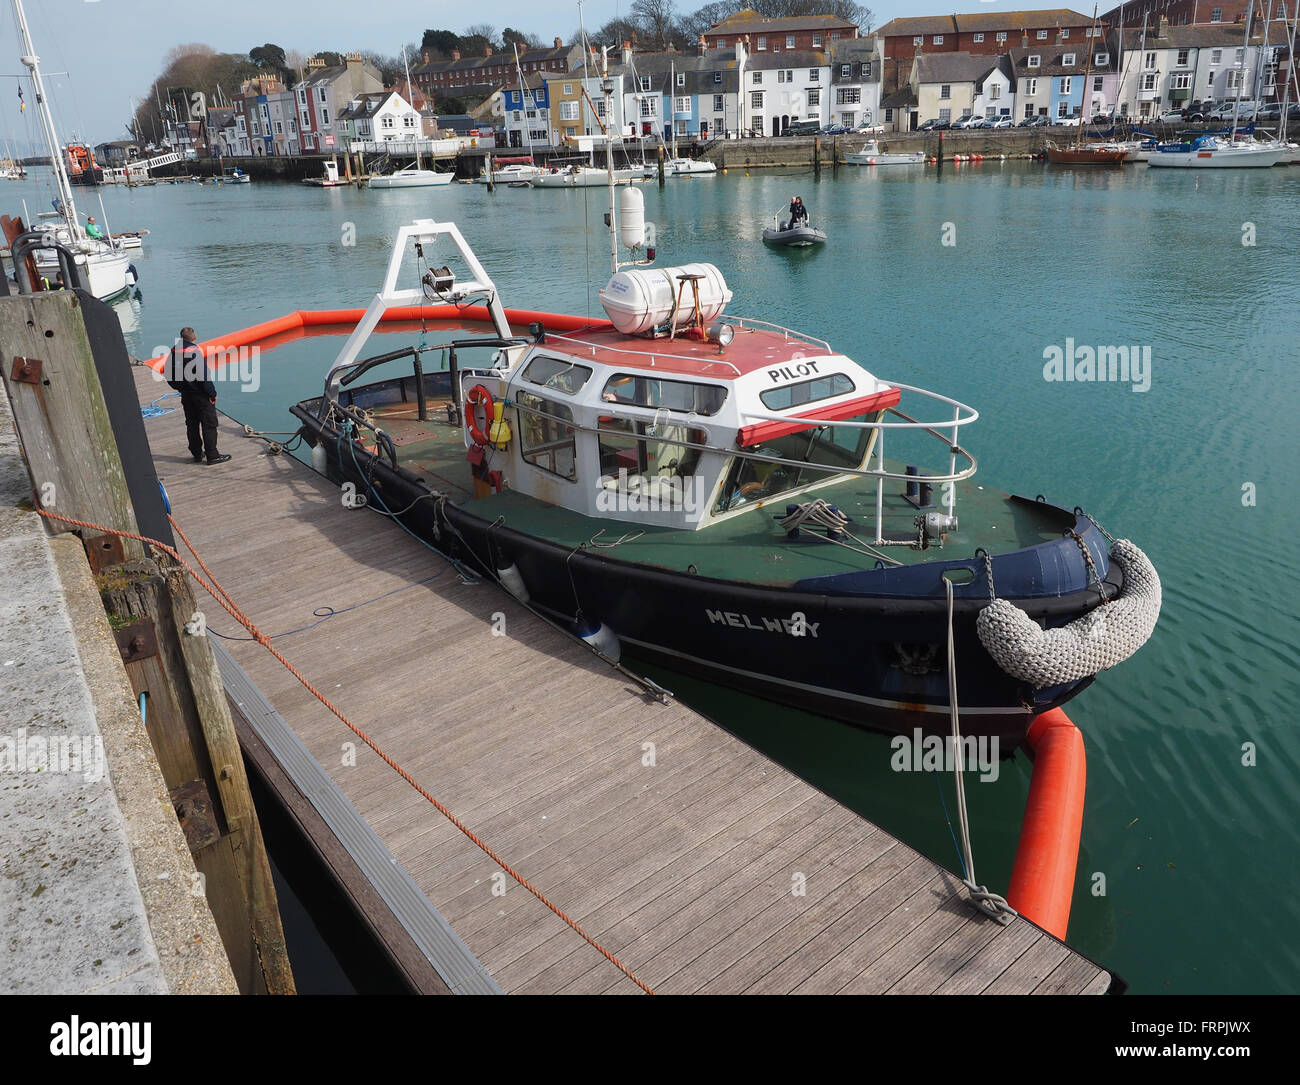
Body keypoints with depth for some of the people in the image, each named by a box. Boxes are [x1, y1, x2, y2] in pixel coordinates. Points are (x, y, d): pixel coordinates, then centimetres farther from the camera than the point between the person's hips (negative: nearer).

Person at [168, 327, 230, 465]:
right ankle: (212, 456, 0)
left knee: (192, 424, 15)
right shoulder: (194, 350, -17)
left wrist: (181, 388, 21)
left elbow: (170, 376, 11)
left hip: (186, 395, 7)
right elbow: (203, 375, -20)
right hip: (201, 395, -7)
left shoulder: (174, 351, 4)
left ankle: (197, 453, 22)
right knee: (209, 424, -1)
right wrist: (212, 393, -12)